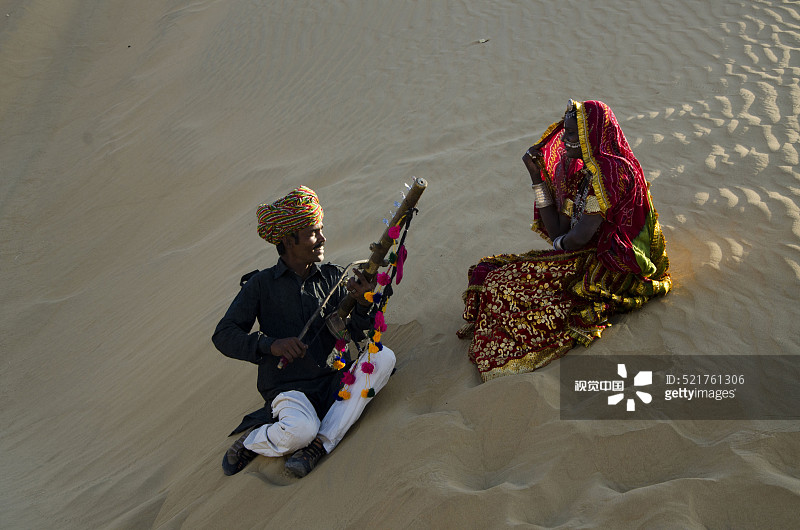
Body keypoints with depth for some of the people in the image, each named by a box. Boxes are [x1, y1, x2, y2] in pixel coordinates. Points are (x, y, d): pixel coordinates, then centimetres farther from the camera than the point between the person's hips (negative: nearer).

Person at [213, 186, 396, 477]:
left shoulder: (333, 277, 10)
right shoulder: (262, 284, 3)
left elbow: (356, 332, 3)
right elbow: (224, 335, -2)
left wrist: (363, 303, -20)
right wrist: (270, 344, -19)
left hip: (334, 380, 4)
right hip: (287, 385, -4)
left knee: (384, 357, -21)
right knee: (301, 429, -35)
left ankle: (321, 444, -22)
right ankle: (251, 441, 2)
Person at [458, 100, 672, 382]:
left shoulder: (609, 171, -19)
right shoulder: (579, 172, 9)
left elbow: (582, 235, -23)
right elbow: (558, 232, 4)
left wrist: (559, 244, 1)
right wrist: (537, 176, 2)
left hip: (606, 270, -9)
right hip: (583, 259, 9)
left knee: (506, 285, -17)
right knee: (492, 271, 0)